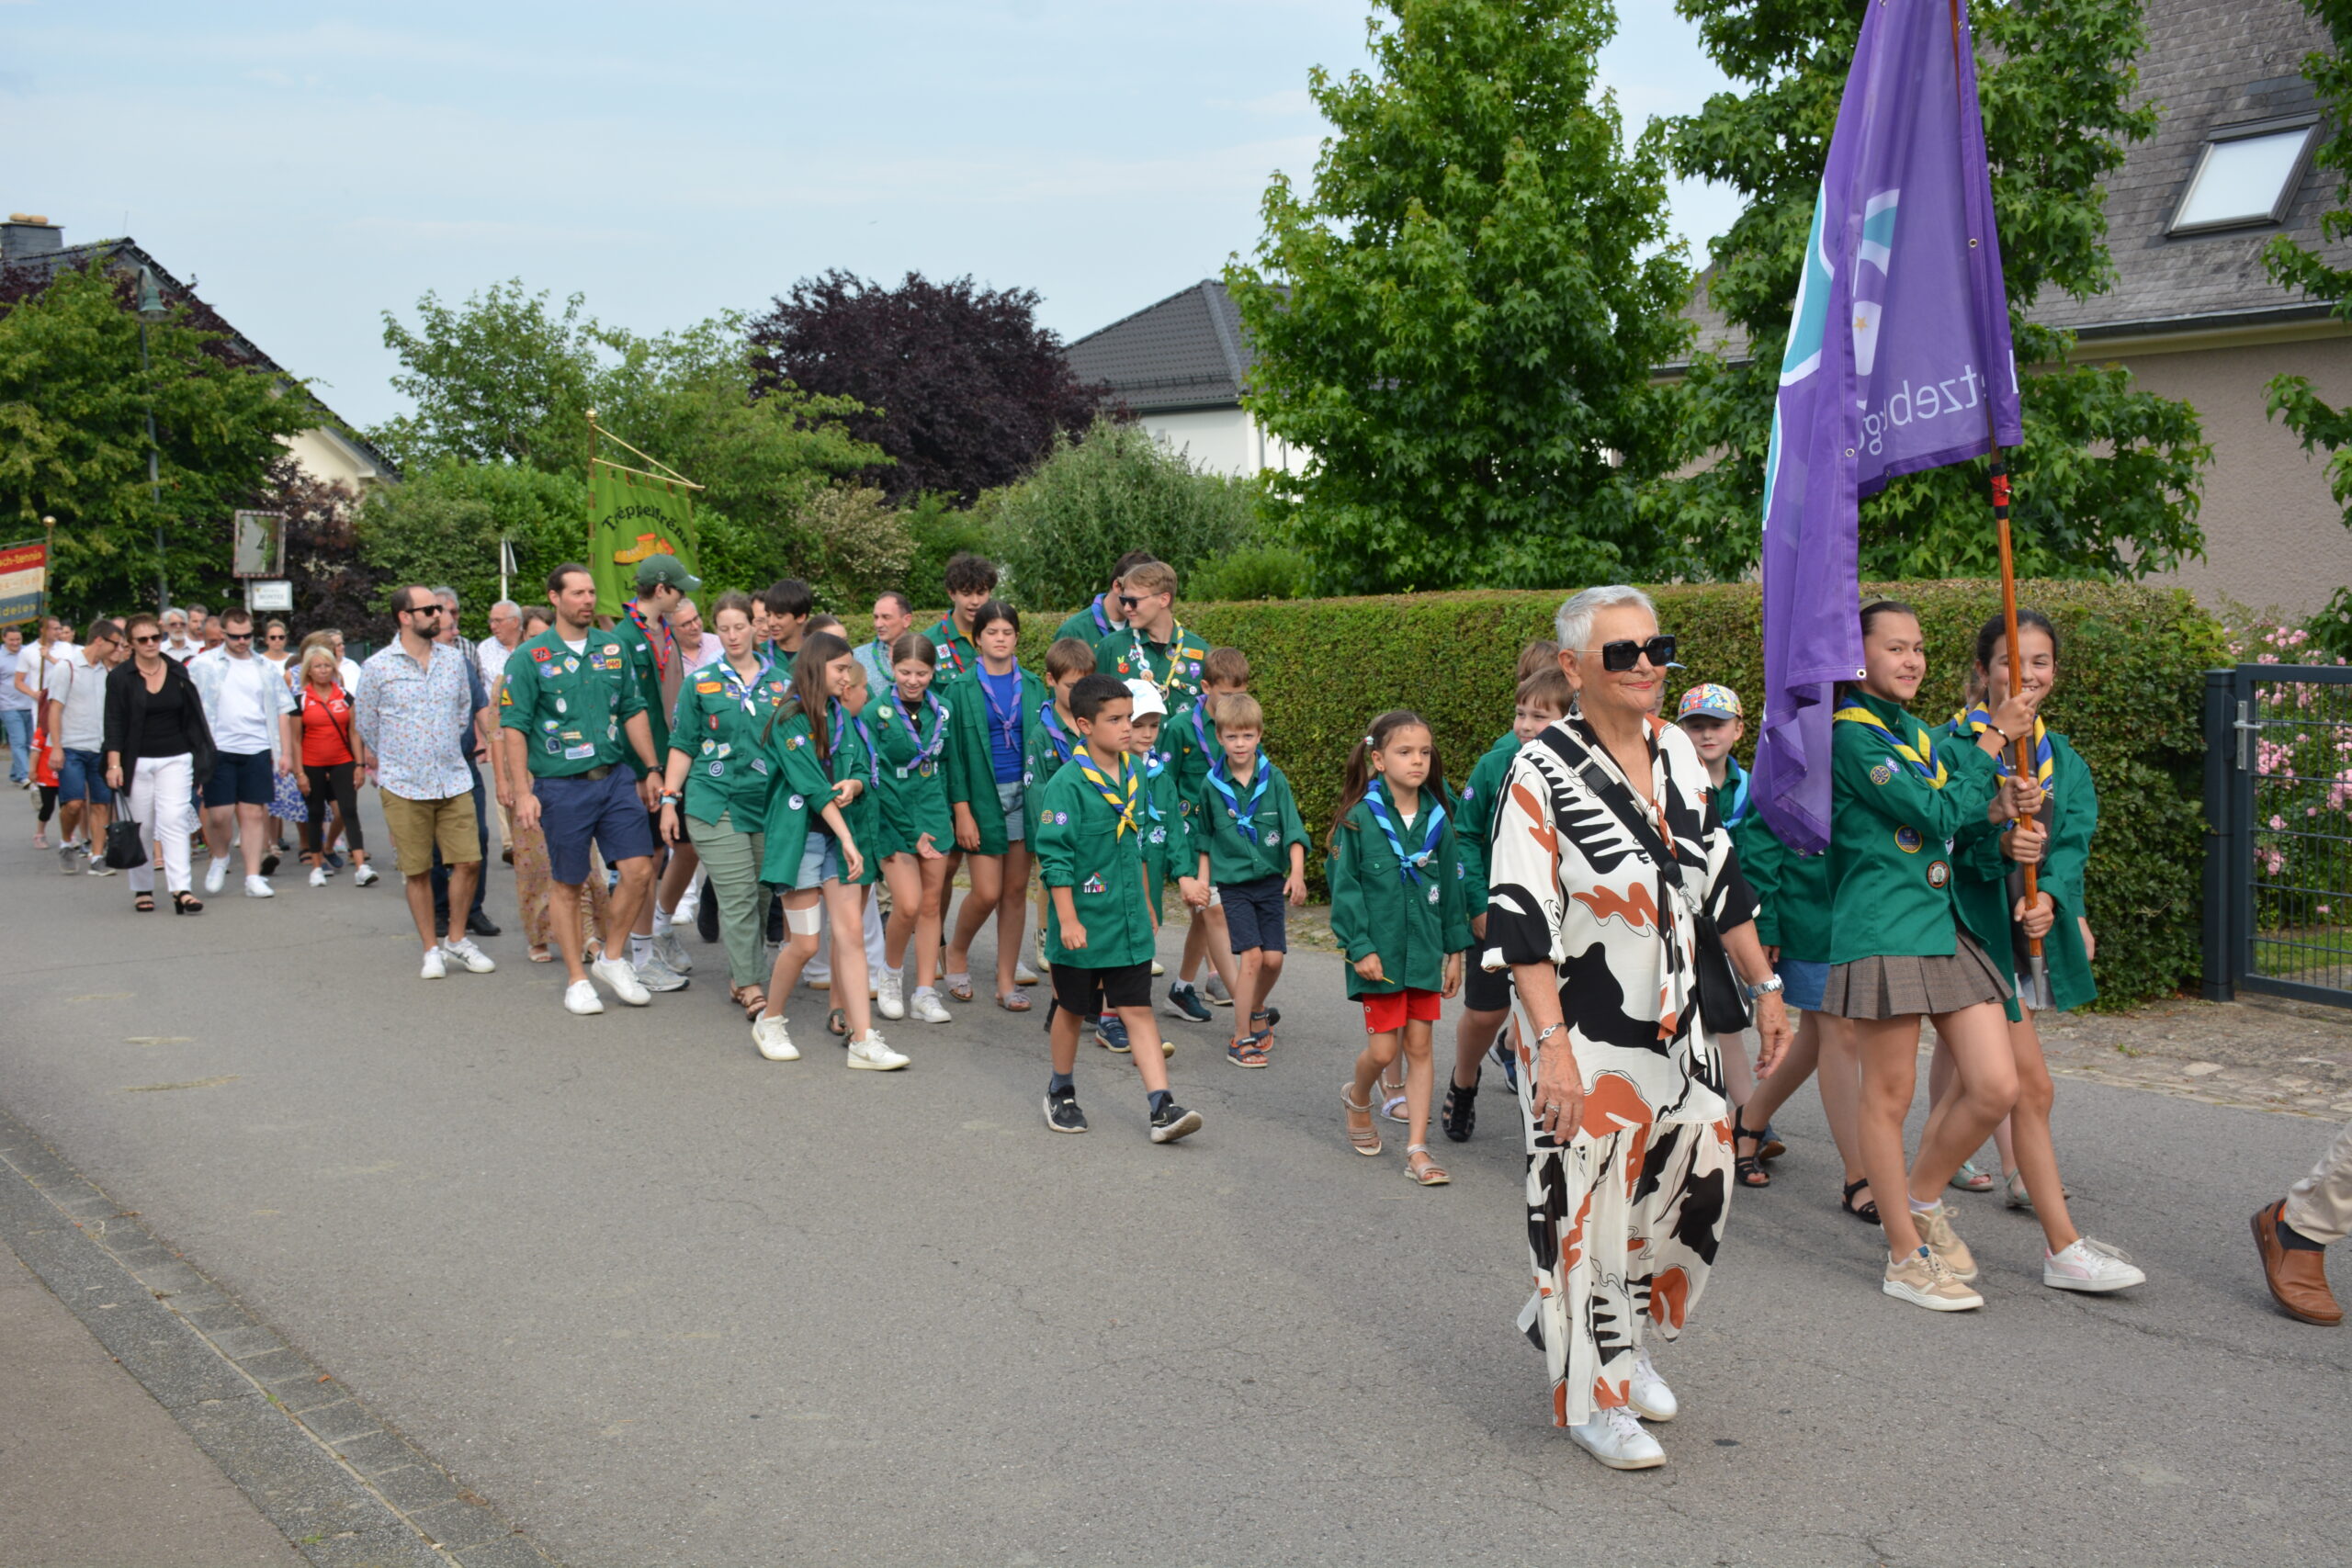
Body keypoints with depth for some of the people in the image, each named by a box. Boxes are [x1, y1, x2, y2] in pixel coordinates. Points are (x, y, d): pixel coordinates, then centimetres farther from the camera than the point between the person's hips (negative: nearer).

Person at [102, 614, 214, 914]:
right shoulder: (119, 677, 0)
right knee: (141, 828, 5)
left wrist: (200, 760, 9)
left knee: (174, 821, -11)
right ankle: (142, 889, 18)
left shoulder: (178, 672, 6)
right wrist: (114, 764, -12)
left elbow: (193, 718, 11)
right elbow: (115, 724, -3)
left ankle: (180, 889, -18)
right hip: (136, 762, -1)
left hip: (175, 759, 1)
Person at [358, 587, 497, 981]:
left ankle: (456, 940, 18)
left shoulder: (454, 659, 5)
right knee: (418, 871, 4)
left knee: (468, 861, 0)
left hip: (454, 781, 3)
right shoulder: (378, 666, -4)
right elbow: (366, 725, 7)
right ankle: (432, 949, 16)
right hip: (403, 785, -3)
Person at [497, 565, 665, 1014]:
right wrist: (522, 792, -11)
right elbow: (512, 726, -6)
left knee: (639, 871, -3)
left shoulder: (613, 648, 9)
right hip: (562, 786, -4)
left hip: (616, 777, 4)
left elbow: (634, 710, 14)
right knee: (567, 885, 6)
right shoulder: (530, 656, -4)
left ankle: (613, 959, 17)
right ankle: (576, 978, 19)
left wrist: (651, 770, 10)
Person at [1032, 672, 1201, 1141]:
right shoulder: (1067, 784, -16)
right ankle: (1060, 1093, 32)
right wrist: (1068, 919, -18)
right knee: (1072, 1009, 12)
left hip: (1128, 924, 5)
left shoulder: (1132, 774, 5)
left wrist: (1144, 904, 22)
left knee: (1138, 1010, 2)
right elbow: (1055, 856, -15)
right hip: (1084, 924, -5)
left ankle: (1162, 1108, -2)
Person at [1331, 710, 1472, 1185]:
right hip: (1380, 952, -3)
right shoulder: (1359, 819, -9)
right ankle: (1357, 1098, 33)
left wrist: (1455, 950, 9)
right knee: (1383, 1049, 0)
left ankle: (1418, 1150, 10)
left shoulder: (1436, 819, 4)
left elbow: (1451, 886, 10)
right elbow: (1344, 887, -7)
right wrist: (1359, 947, -13)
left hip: (1425, 950, 3)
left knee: (1419, 1045, 5)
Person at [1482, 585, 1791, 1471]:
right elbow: (1521, 921, -18)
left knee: (1695, 1191, 13)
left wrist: (1763, 986, 14)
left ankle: (1625, 1338, 38)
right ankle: (1592, 1392, 22)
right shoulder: (1542, 772, -15)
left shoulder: (1676, 751, 5)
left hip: (1679, 1028, 7)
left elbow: (1720, 878, 14)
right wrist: (1551, 1044, -24)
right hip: (1585, 1040, -6)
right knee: (1588, 1214, 2)